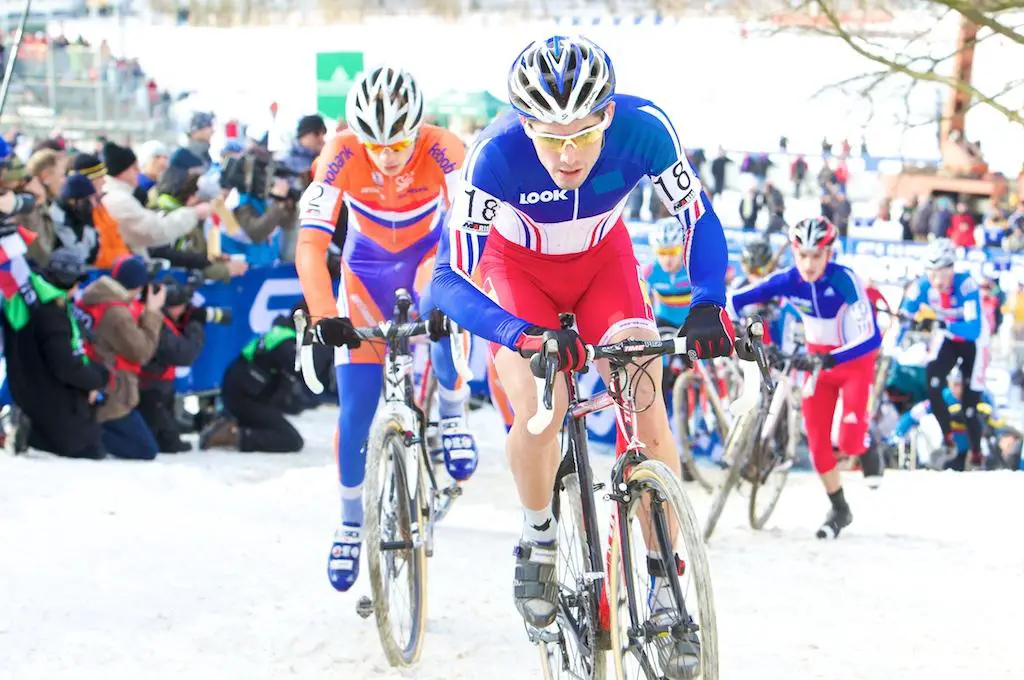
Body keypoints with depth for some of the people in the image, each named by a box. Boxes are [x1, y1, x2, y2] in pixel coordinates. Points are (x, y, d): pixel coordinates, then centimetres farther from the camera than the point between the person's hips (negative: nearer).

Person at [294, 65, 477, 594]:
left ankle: (453, 414, -9)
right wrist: (325, 317, -47)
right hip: (367, 272, 1)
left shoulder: (442, 151, -30)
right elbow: (311, 245, -33)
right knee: (355, 412, -4)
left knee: (441, 317, -38)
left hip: (429, 257, -1)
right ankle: (351, 524, 17)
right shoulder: (342, 157, -28)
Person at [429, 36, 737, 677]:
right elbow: (450, 281, -36)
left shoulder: (643, 128, -33)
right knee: (538, 412, -23)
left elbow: (701, 220, -19)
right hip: (519, 264, -1)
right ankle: (539, 539, 8)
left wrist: (708, 304, -37)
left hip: (604, 258, 2)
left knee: (647, 408, -15)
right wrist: (524, 335, -53)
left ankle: (667, 590, -4)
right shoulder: (496, 156, -37)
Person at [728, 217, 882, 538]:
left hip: (855, 358, -4)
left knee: (848, 441, -16)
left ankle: (867, 449, 21)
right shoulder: (787, 280, -17)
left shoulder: (844, 279, -29)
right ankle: (838, 509, 18)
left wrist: (830, 359, -50)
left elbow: (869, 336, -37)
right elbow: (732, 300, -15)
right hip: (818, 358, 4)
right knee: (816, 440, 0)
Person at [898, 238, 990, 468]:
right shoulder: (924, 285, -23)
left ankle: (977, 457, 21)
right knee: (931, 384, -22)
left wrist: (943, 325, -54)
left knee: (969, 406, -2)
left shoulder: (966, 285, -35)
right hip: (948, 339, 3)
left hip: (973, 342, -3)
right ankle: (947, 440, -2)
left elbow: (974, 329, -42)